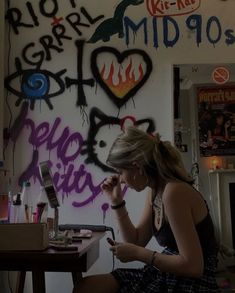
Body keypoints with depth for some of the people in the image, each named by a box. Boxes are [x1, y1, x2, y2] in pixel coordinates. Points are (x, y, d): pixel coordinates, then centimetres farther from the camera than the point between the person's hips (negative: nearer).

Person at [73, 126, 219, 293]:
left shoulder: (174, 192, -23)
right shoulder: (155, 192, 5)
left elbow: (193, 266, -25)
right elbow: (137, 242, 11)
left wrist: (138, 254, -18)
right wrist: (117, 202, 4)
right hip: (164, 275, 8)